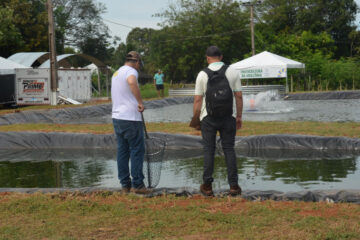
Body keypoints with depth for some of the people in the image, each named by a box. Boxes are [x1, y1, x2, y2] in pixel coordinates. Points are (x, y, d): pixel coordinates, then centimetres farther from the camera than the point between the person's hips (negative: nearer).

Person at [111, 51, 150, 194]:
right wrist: (140, 101, -27)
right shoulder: (131, 71, -9)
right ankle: (137, 184, 0)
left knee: (122, 150, 11)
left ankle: (125, 184, 14)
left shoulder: (116, 73, 19)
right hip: (130, 118, -8)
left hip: (117, 117, 8)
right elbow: (132, 82, -34)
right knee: (137, 150, -1)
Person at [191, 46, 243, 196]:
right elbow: (239, 96, 1)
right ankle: (233, 185, 3)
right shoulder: (233, 72, 0)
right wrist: (239, 117, 9)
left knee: (208, 150, 4)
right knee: (229, 149, 5)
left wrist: (195, 120, 6)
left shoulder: (202, 74, -3)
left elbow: (198, 100, -2)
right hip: (227, 117, 1)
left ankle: (207, 186, 6)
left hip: (208, 118, -1)